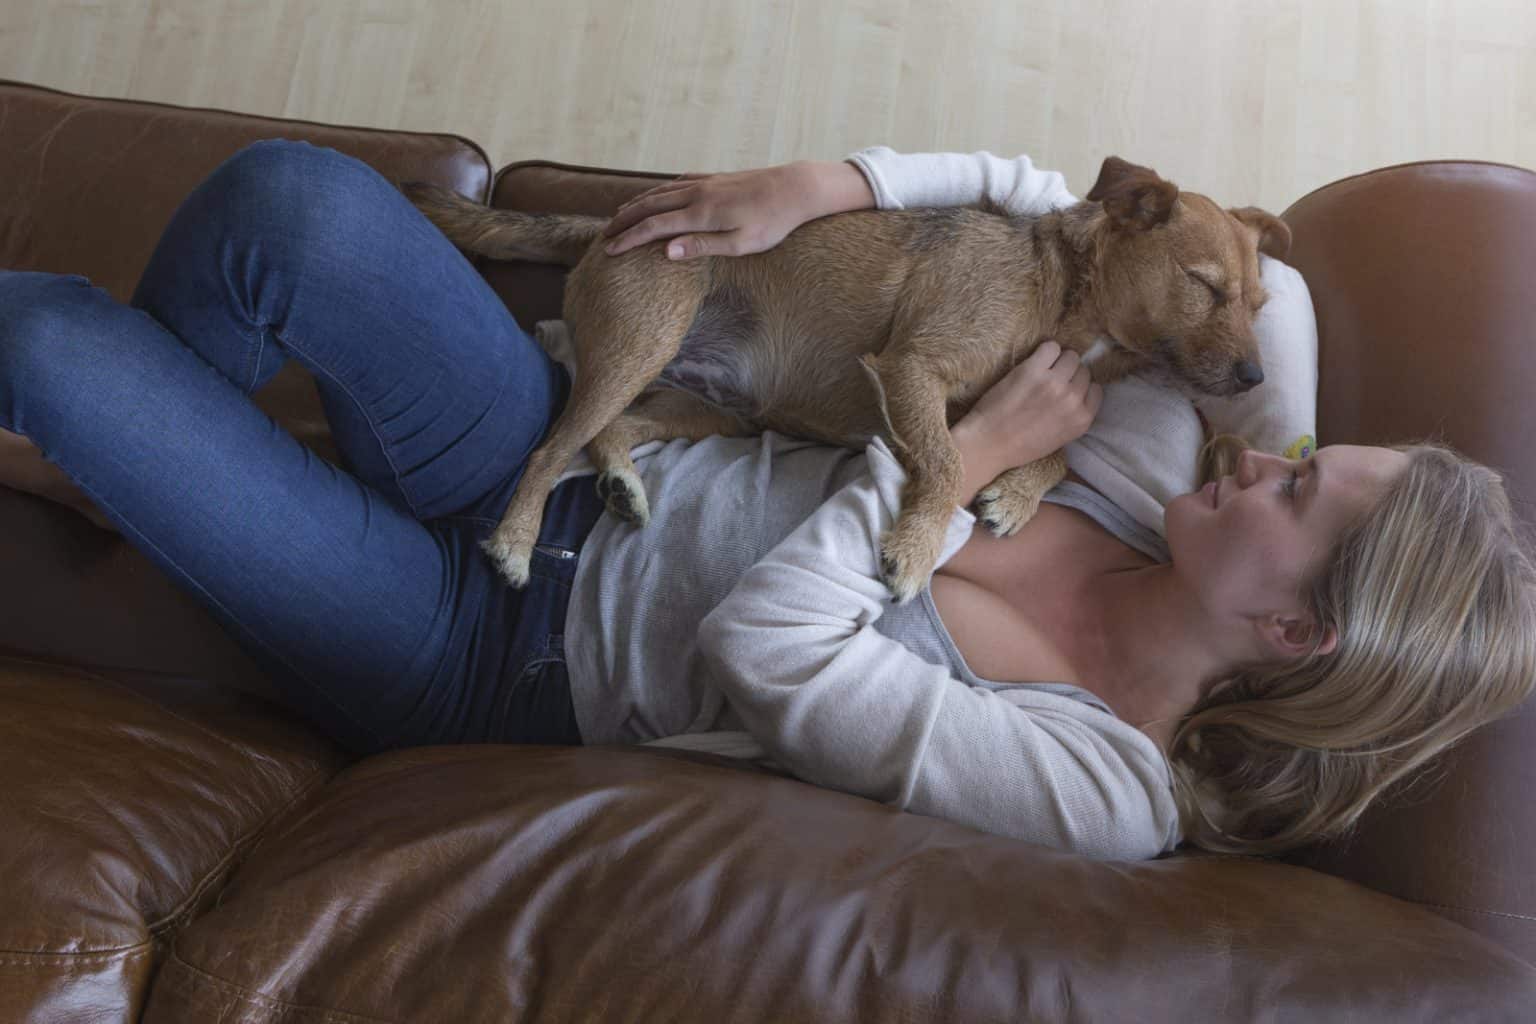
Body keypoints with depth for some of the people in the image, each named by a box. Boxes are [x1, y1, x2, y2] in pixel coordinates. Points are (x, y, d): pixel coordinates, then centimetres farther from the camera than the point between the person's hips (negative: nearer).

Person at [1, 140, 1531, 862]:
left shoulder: (1102, 786, -22)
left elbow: (763, 649, -27)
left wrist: (959, 458, -22)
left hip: (495, 661, -6)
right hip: (568, 458, 6)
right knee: (294, 201, -15)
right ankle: (146, 435, 17)